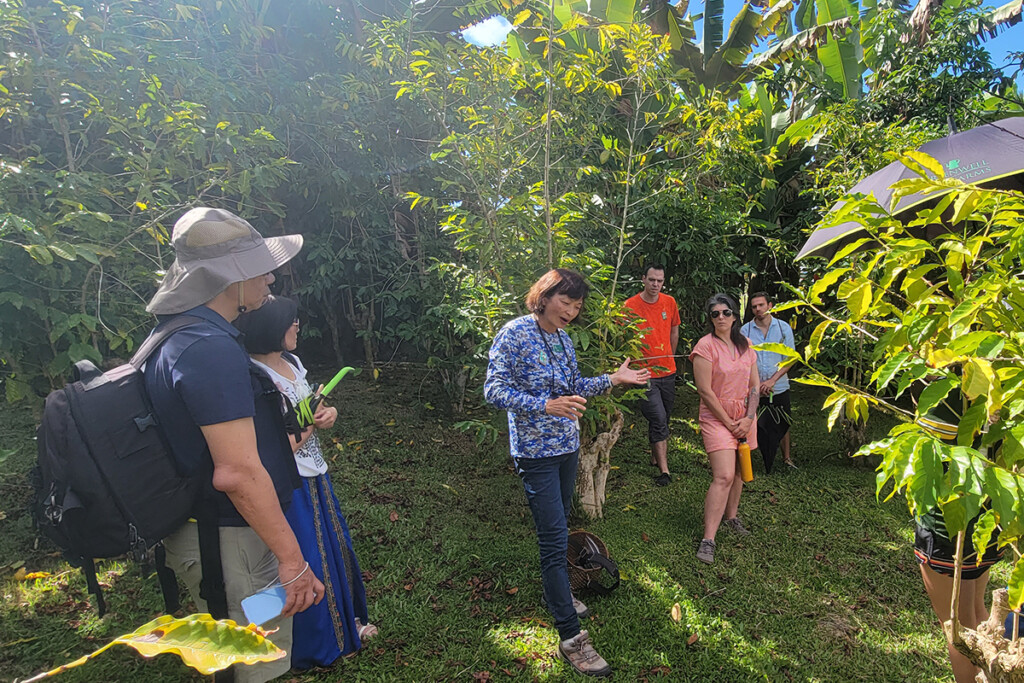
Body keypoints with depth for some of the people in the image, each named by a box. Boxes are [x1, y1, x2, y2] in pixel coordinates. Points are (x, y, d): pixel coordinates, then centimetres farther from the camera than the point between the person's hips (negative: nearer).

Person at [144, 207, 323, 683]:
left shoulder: (177, 337, 8)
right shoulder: (212, 349, -26)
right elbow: (237, 473, -30)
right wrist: (291, 559, -23)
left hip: (196, 531, 10)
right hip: (228, 539, -10)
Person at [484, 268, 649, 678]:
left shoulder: (563, 338, 8)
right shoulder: (515, 334, -16)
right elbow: (494, 390, -20)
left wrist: (612, 379, 5)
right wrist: (546, 406, -31)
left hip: (567, 447, 8)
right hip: (536, 452, -8)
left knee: (558, 527, 22)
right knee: (554, 538, -5)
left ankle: (558, 593, 43)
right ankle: (570, 637, 5)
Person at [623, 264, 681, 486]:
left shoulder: (669, 302, 4)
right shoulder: (630, 305, -11)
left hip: (667, 371, 5)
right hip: (644, 373, -5)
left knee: (663, 417, 16)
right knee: (658, 419, -9)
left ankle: (655, 456, 35)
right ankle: (664, 470, -1)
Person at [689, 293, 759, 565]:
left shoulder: (745, 346, 7)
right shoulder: (706, 346, -11)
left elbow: (754, 385, 9)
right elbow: (705, 391, -14)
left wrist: (748, 418, -3)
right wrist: (728, 423, -11)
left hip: (744, 418, 6)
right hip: (716, 418, -6)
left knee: (737, 471, 12)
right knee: (723, 477, -14)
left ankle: (731, 517, 35)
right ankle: (708, 540, -11)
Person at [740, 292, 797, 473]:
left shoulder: (783, 327, 0)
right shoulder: (745, 330, -2)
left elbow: (790, 358, -3)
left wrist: (772, 380, -13)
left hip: (779, 387, 1)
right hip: (754, 388, -1)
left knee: (782, 424, 16)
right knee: (755, 425, 1)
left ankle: (786, 457, 36)